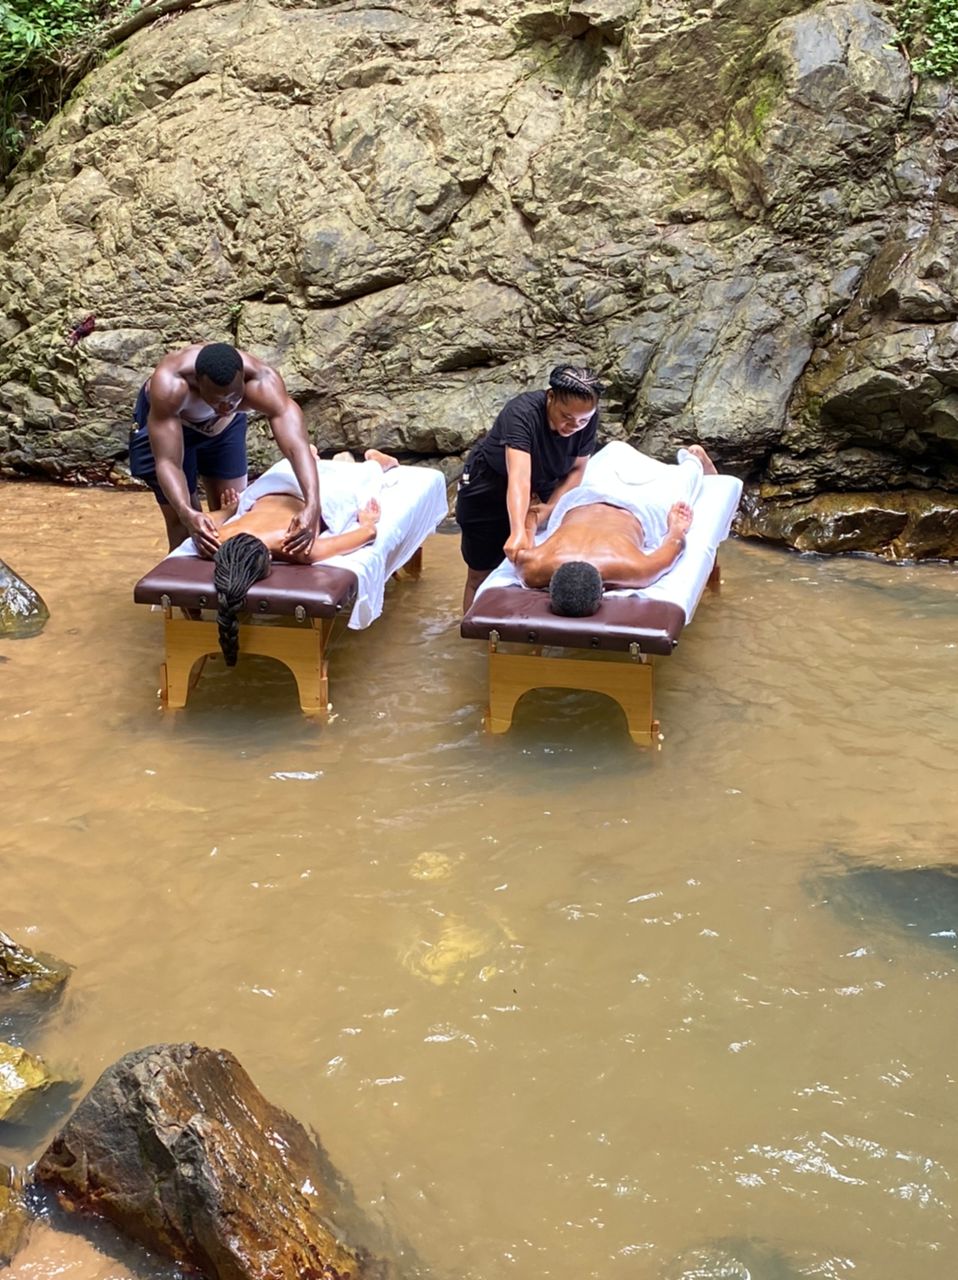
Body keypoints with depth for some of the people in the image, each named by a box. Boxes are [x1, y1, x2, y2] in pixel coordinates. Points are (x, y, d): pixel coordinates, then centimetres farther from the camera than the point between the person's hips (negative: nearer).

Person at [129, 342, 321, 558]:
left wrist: (312, 505, -67)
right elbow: (167, 462, -44)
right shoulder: (169, 385, -44)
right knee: (181, 524, -7)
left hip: (224, 426, 2)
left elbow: (297, 445, -51)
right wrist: (187, 513, -62)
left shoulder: (262, 383, -41)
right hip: (164, 419, -2)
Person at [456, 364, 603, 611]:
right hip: (489, 491, -4)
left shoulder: (588, 419, -21)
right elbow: (518, 478, -48)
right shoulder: (522, 413, -37)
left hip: (541, 490, 4)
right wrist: (518, 532, -60)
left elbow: (576, 469, -8)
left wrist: (551, 506, -24)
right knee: (481, 574, 5)